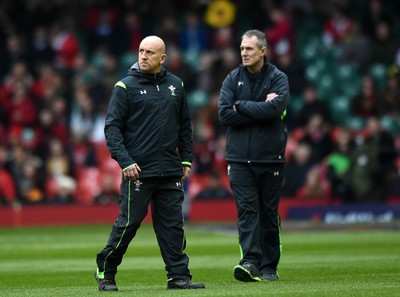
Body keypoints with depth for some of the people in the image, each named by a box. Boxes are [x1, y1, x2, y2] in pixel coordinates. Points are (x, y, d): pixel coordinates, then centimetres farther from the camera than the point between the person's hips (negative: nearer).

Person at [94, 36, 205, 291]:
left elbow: (184, 125, 18)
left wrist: (187, 159, 12)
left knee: (173, 225, 4)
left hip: (170, 172, 4)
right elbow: (112, 127, -5)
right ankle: (105, 272, 11)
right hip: (138, 170, -4)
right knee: (128, 223, -2)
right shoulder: (126, 86, -2)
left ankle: (179, 275, 8)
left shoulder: (176, 85, 11)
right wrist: (125, 162, -14)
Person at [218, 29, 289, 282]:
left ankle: (269, 267, 13)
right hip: (240, 158, 1)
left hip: (270, 158, -1)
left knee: (269, 213, 5)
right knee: (247, 210, -9)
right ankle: (250, 262, -17)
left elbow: (274, 109, -17)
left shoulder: (278, 78, 1)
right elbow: (225, 115, -6)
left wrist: (241, 106, -9)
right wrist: (260, 109, -10)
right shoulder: (233, 79, 7)